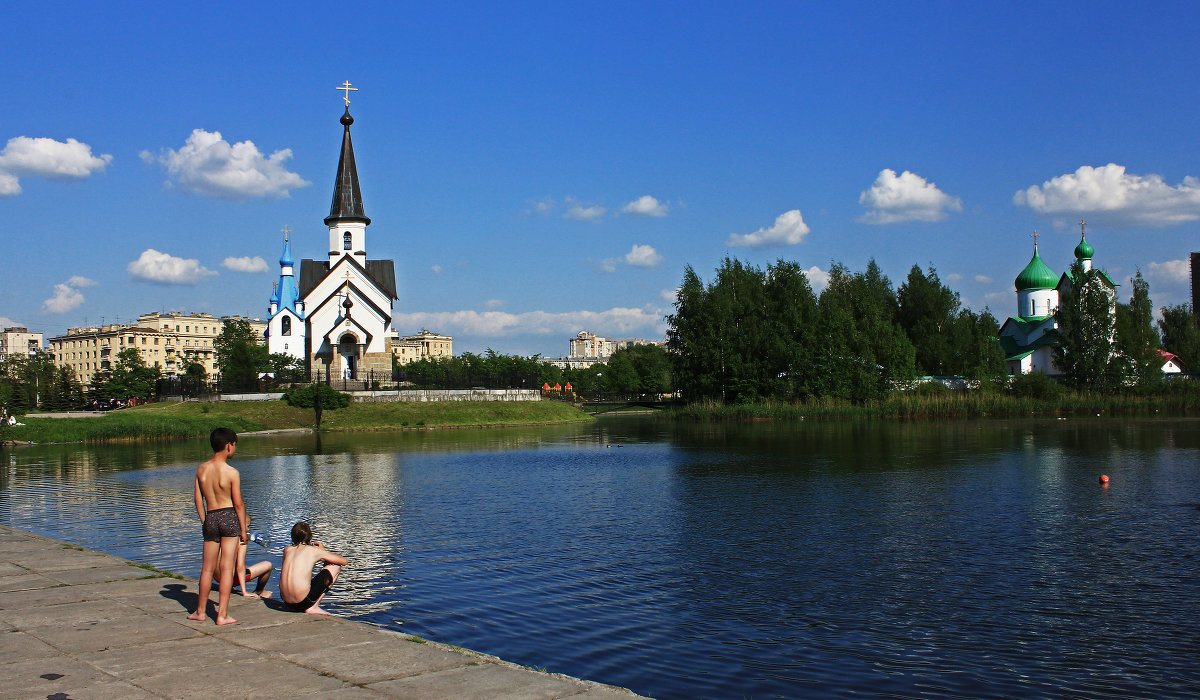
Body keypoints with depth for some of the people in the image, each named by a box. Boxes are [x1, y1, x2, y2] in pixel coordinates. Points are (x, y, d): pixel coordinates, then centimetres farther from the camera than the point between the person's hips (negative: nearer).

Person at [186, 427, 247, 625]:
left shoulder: (201, 469, 2)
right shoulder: (232, 473, -11)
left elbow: (198, 498, 8)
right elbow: (238, 503, -8)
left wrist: (204, 522, 18)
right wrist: (243, 528, 1)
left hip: (210, 518, 4)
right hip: (229, 517, -4)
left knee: (208, 568, 16)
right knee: (227, 568, 1)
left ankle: (201, 611, 26)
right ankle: (222, 615, 2)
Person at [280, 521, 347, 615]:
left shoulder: (287, 549, 12)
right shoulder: (315, 550, -1)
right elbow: (344, 561, 9)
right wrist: (323, 551, 23)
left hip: (287, 601, 6)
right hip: (303, 601, -6)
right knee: (335, 567, 9)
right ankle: (313, 607, 3)